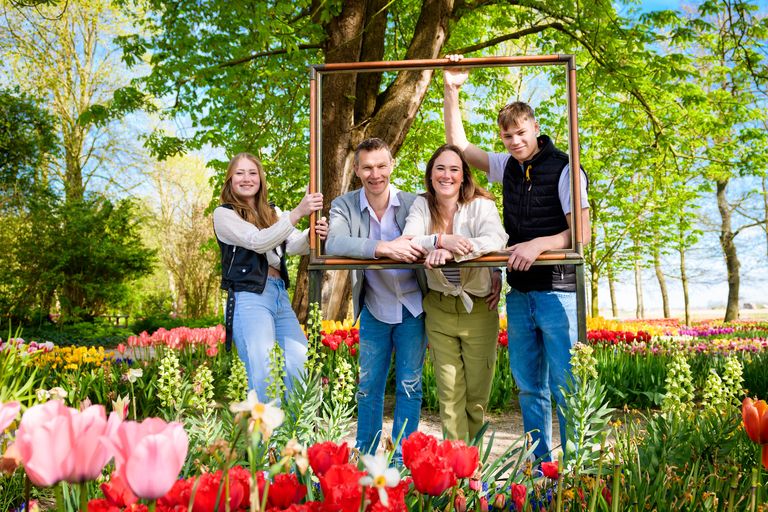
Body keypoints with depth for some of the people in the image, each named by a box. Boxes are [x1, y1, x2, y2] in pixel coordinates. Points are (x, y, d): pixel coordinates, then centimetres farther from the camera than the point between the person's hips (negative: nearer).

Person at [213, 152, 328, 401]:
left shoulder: (272, 213, 19)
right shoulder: (224, 214, 2)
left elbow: (294, 245, 2)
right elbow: (258, 242, -14)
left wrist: (313, 234, -21)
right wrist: (297, 212, -24)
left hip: (280, 296, 6)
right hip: (248, 298, -6)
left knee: (303, 371, -2)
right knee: (265, 381, -11)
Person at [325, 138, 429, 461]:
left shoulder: (413, 203, -8)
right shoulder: (344, 206, -8)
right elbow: (333, 244, -26)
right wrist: (382, 247, -40)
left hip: (412, 308, 0)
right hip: (374, 310, 1)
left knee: (409, 385, 7)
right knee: (368, 386, 11)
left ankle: (403, 459, 21)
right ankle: (363, 457, 26)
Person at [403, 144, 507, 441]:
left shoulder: (480, 205, -8)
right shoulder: (421, 206, 1)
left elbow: (495, 240, -27)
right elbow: (407, 241, -14)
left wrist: (451, 251, -39)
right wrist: (441, 239, -32)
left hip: (479, 309, -1)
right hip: (439, 309, 2)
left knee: (477, 396, 8)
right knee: (449, 395, 4)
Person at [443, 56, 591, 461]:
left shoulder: (564, 169, -7)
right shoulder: (507, 167, 11)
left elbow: (582, 234, -11)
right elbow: (458, 144, 16)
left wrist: (539, 244, -25)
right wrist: (451, 91, 9)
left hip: (557, 293, -6)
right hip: (519, 293, 6)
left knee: (564, 387, -3)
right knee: (529, 387, 12)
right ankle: (537, 465, 24)